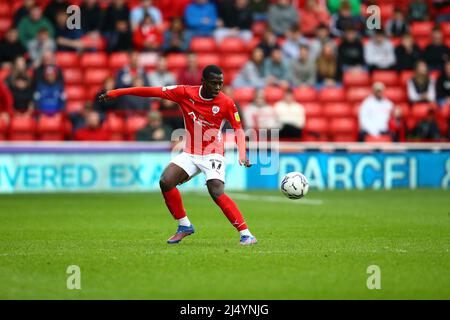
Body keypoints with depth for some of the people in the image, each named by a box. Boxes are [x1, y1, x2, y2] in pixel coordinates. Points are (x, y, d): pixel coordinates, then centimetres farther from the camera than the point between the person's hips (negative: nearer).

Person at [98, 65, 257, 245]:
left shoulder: (226, 103, -11)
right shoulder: (186, 93, -8)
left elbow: (238, 129, -3)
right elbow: (154, 91, -5)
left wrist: (242, 155, -21)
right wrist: (117, 92, -3)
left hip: (212, 154, -4)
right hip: (190, 153, 4)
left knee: (217, 193, -25)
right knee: (165, 182, -15)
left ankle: (246, 234, -22)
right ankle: (184, 226, 4)